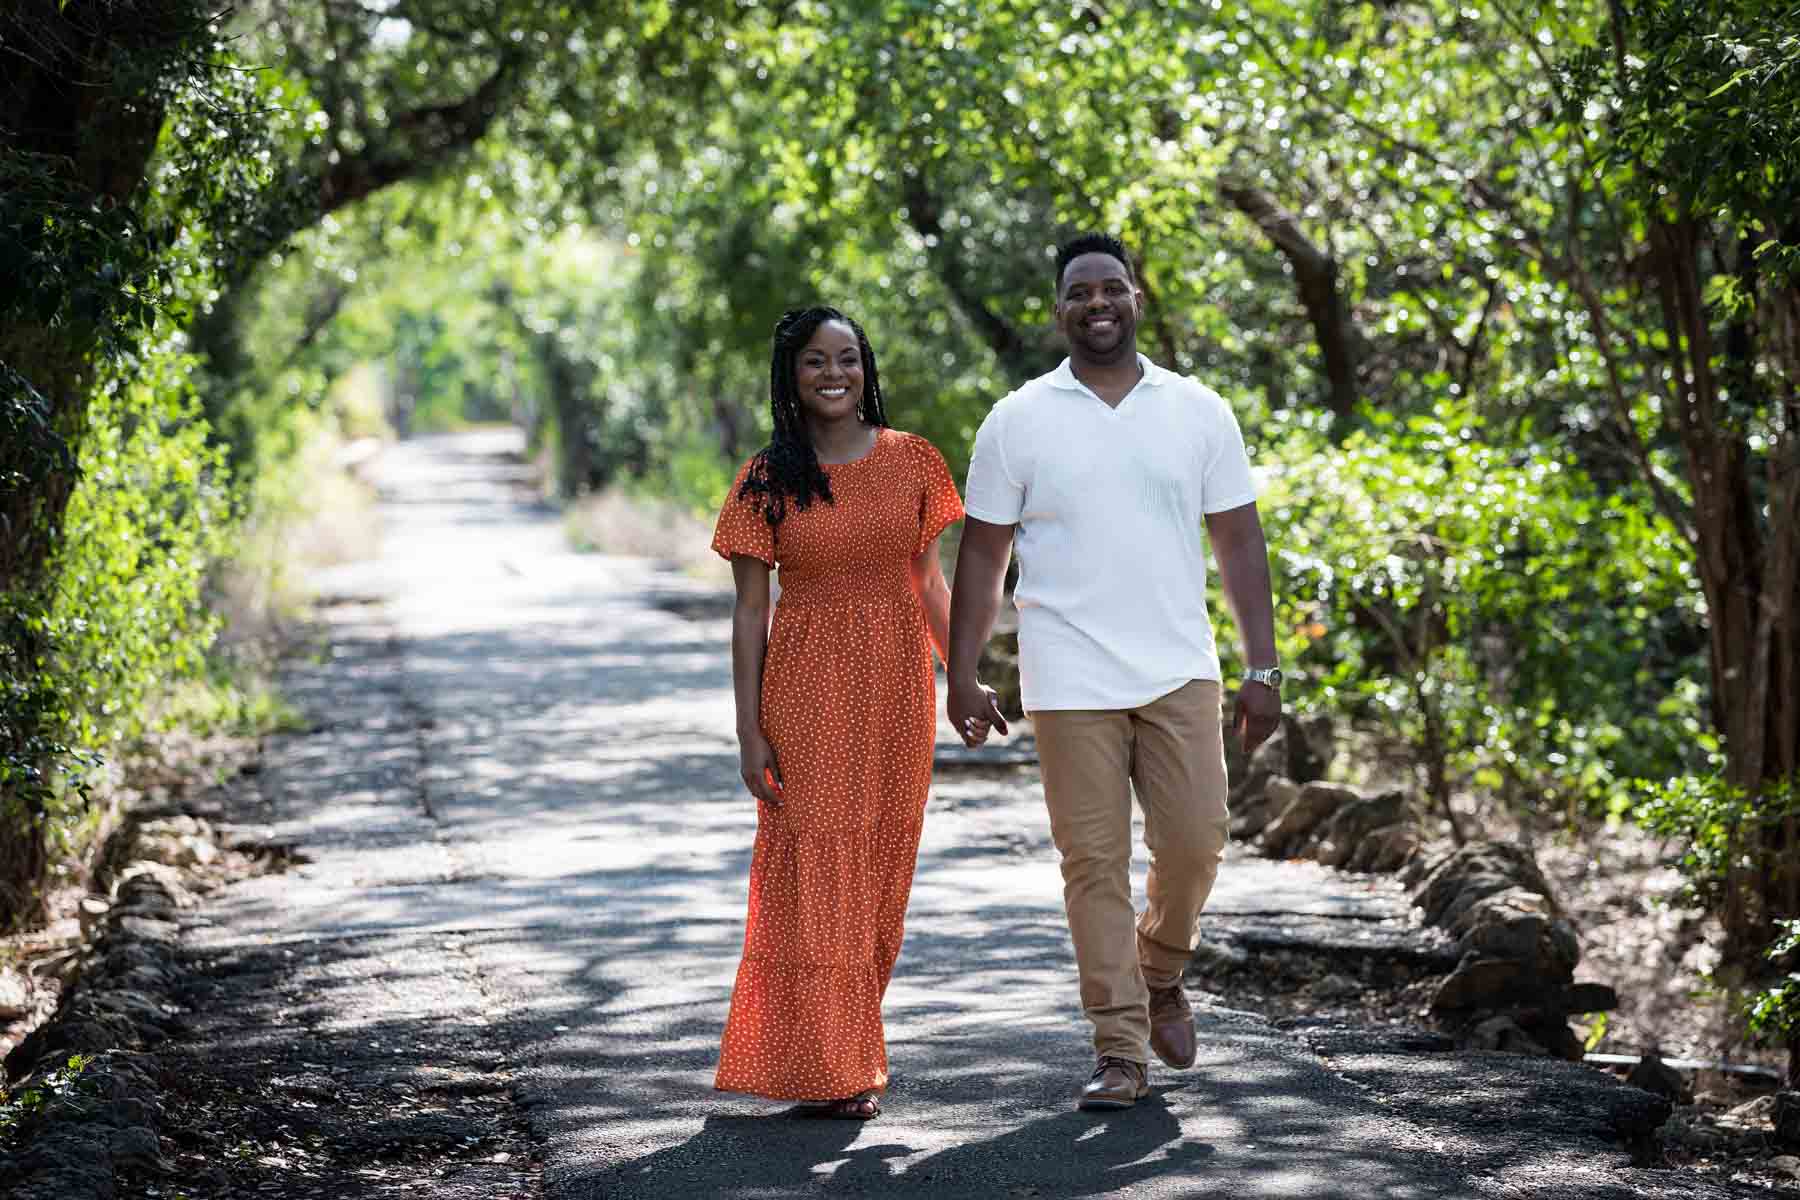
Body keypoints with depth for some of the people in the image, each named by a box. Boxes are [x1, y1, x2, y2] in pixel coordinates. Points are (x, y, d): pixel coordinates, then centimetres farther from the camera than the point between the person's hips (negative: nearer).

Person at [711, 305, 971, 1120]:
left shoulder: (912, 461, 5)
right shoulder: (767, 480, -1)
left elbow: (928, 581, 10)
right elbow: (751, 609, -2)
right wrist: (750, 730, -6)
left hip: (897, 685, 3)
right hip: (806, 687, -3)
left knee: (881, 865, 7)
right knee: (815, 863, -4)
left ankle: (852, 1045, 23)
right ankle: (829, 1070, 2)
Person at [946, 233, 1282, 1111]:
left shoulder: (1199, 412, 6)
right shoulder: (1018, 422, 4)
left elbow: (1239, 543, 7)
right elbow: (982, 555, 6)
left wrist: (1262, 668, 1)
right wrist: (961, 676, 0)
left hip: (1179, 674, 1)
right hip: (1069, 684, -1)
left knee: (1193, 842, -4)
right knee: (1094, 861, -1)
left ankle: (1161, 975, 27)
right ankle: (1120, 1052, 6)